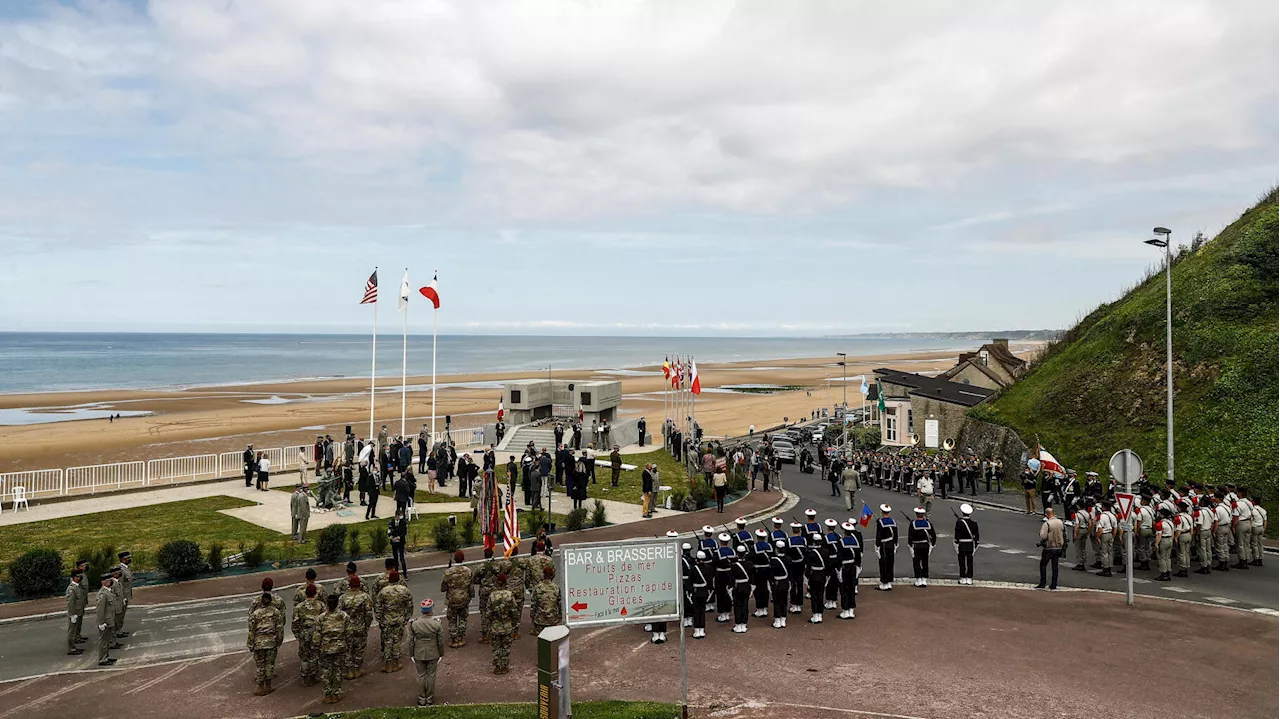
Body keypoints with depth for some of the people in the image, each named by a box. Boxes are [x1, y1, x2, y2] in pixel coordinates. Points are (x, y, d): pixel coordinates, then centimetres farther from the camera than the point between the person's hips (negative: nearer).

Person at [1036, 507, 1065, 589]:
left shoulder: (1046, 524, -20)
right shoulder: (1060, 522, -1)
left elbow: (1043, 536, -22)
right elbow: (1062, 533, 10)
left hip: (1048, 548, -5)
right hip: (1058, 547, 5)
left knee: (1043, 565, 7)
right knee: (1055, 566, 11)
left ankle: (1042, 584, 4)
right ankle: (1054, 585, 14)